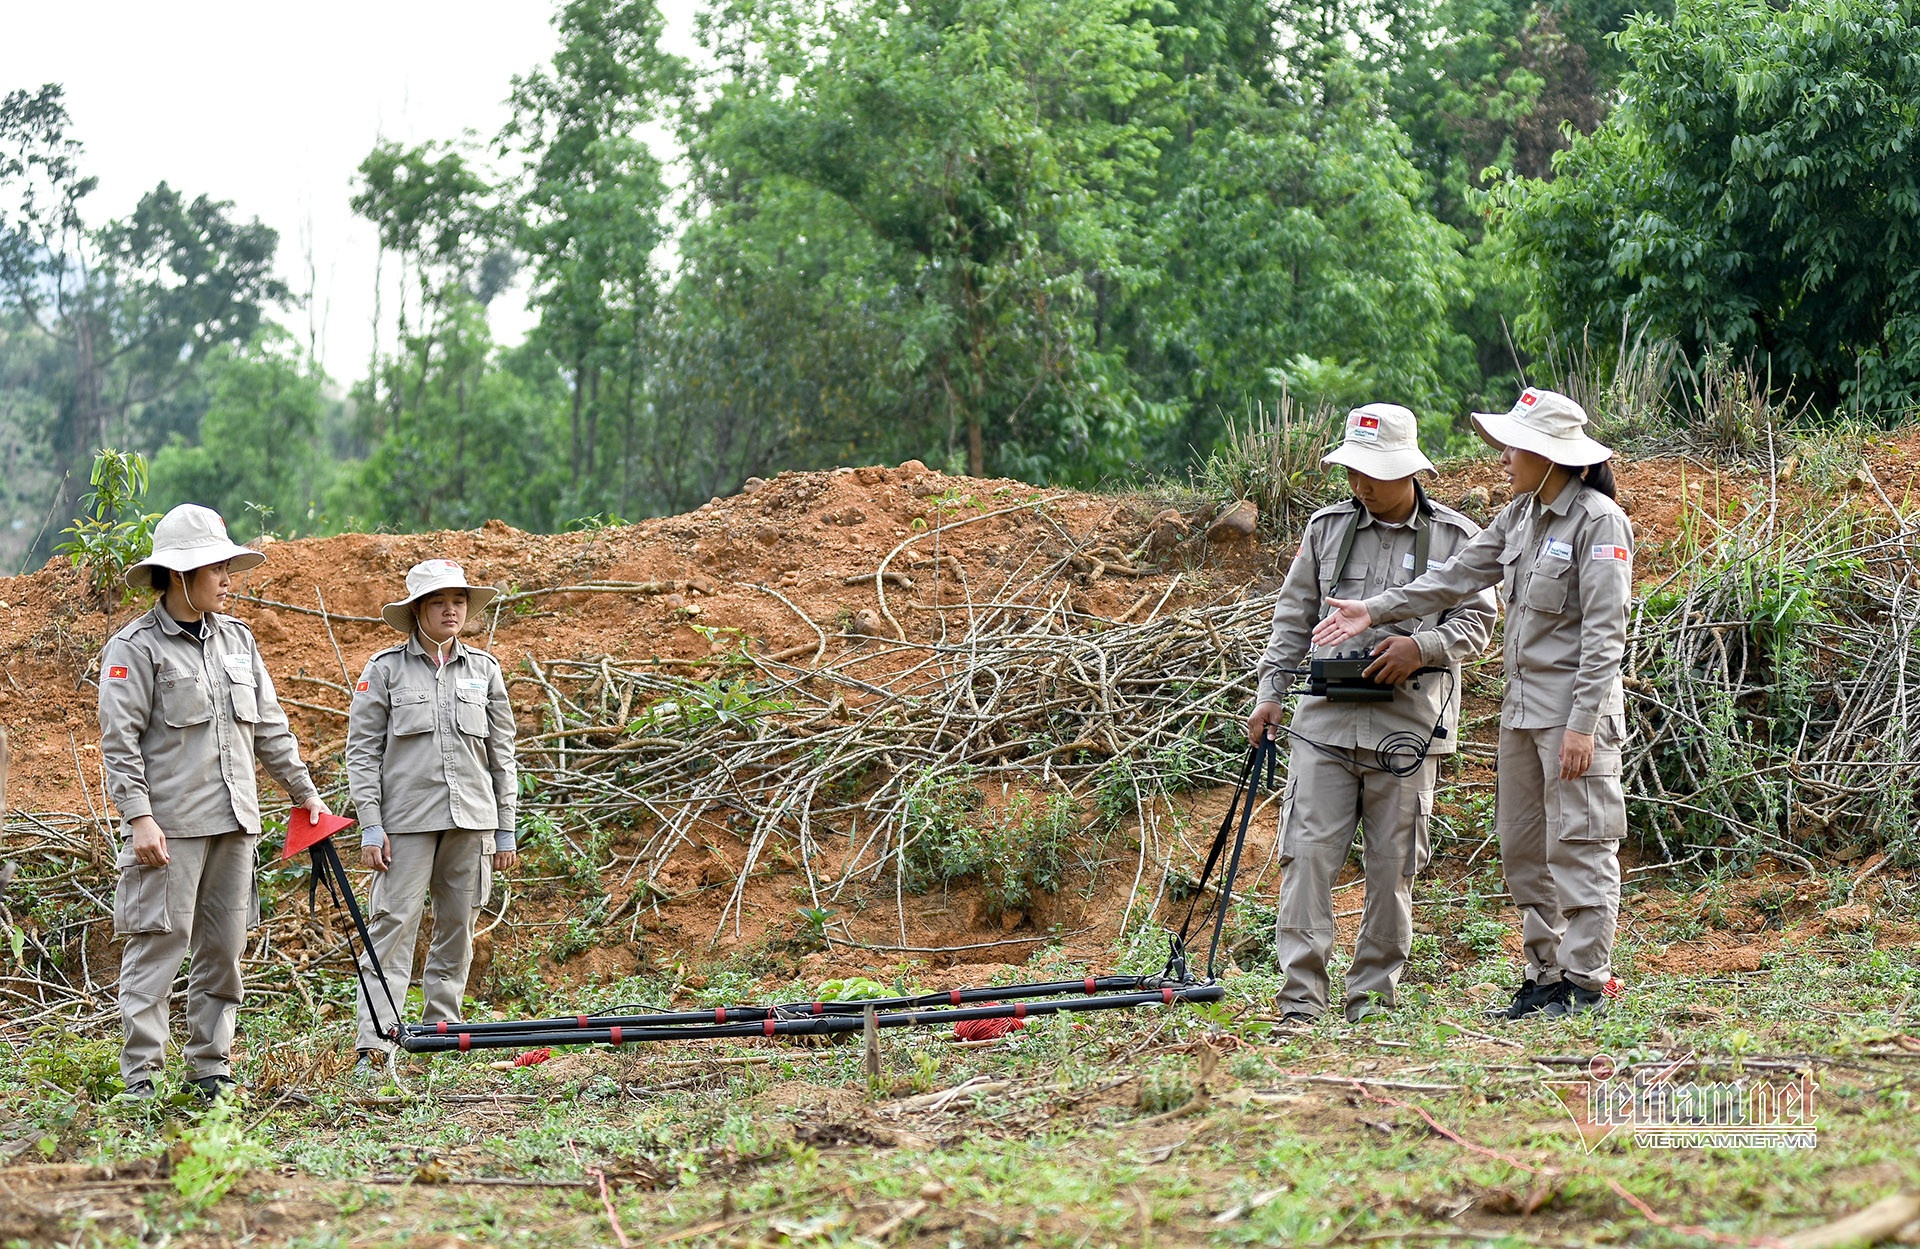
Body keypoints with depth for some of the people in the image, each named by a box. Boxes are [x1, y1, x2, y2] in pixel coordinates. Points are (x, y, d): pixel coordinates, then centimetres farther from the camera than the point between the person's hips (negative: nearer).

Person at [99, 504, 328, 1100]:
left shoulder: (237, 639, 14)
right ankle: (141, 1077, -4)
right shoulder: (136, 647, -6)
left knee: (224, 949, 8)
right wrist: (139, 817, -17)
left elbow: (270, 725, 21)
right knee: (159, 943, -7)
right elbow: (119, 740, -10)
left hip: (234, 824, 7)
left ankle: (211, 1071, 16)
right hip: (171, 825, -7)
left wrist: (304, 791, 20)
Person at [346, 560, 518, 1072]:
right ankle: (373, 1046, -11)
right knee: (394, 925, -9)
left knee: (457, 930, 8)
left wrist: (505, 831, 10)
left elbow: (502, 754, 13)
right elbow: (362, 751, 1)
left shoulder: (484, 669, 11)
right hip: (407, 819, -3)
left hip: (471, 819, 4)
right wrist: (371, 826, -7)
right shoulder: (386, 669, 2)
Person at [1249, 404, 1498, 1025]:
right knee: (1309, 853, -7)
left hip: (1405, 727, -1)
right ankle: (1301, 999, -7)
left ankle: (1373, 994, 14)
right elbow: (1293, 617, 14)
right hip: (1326, 717, 2)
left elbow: (1476, 622, 2)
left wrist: (1422, 646, -16)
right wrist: (1270, 692, 7)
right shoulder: (1327, 528, 10)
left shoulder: (1455, 537, 3)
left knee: (1392, 867, 4)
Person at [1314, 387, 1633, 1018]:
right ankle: (1545, 973, 17)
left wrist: (1583, 724, -20)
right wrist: (1375, 609, 9)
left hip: (1576, 706, -9)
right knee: (1522, 847, 11)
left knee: (1578, 845, -5)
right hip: (1523, 705, 9)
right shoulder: (1520, 515, 11)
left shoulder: (1599, 520, -13)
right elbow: (1457, 576, 15)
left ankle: (1586, 981, 0)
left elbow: (1604, 632, -16)